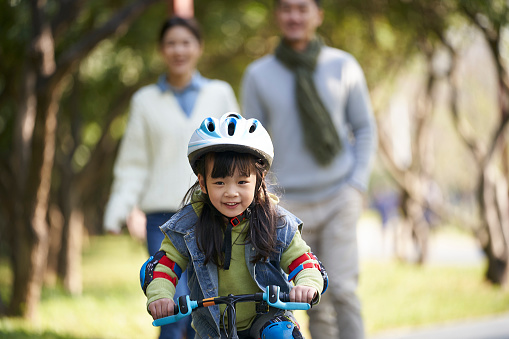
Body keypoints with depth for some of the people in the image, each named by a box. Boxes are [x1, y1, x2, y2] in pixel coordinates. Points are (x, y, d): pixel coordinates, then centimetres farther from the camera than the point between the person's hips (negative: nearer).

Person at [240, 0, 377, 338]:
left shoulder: (344, 66, -2)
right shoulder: (258, 76, -2)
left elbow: (365, 129, 6)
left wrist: (358, 185, -6)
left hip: (339, 199, -1)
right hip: (291, 205, 1)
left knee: (343, 291, -13)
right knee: (317, 303, 2)